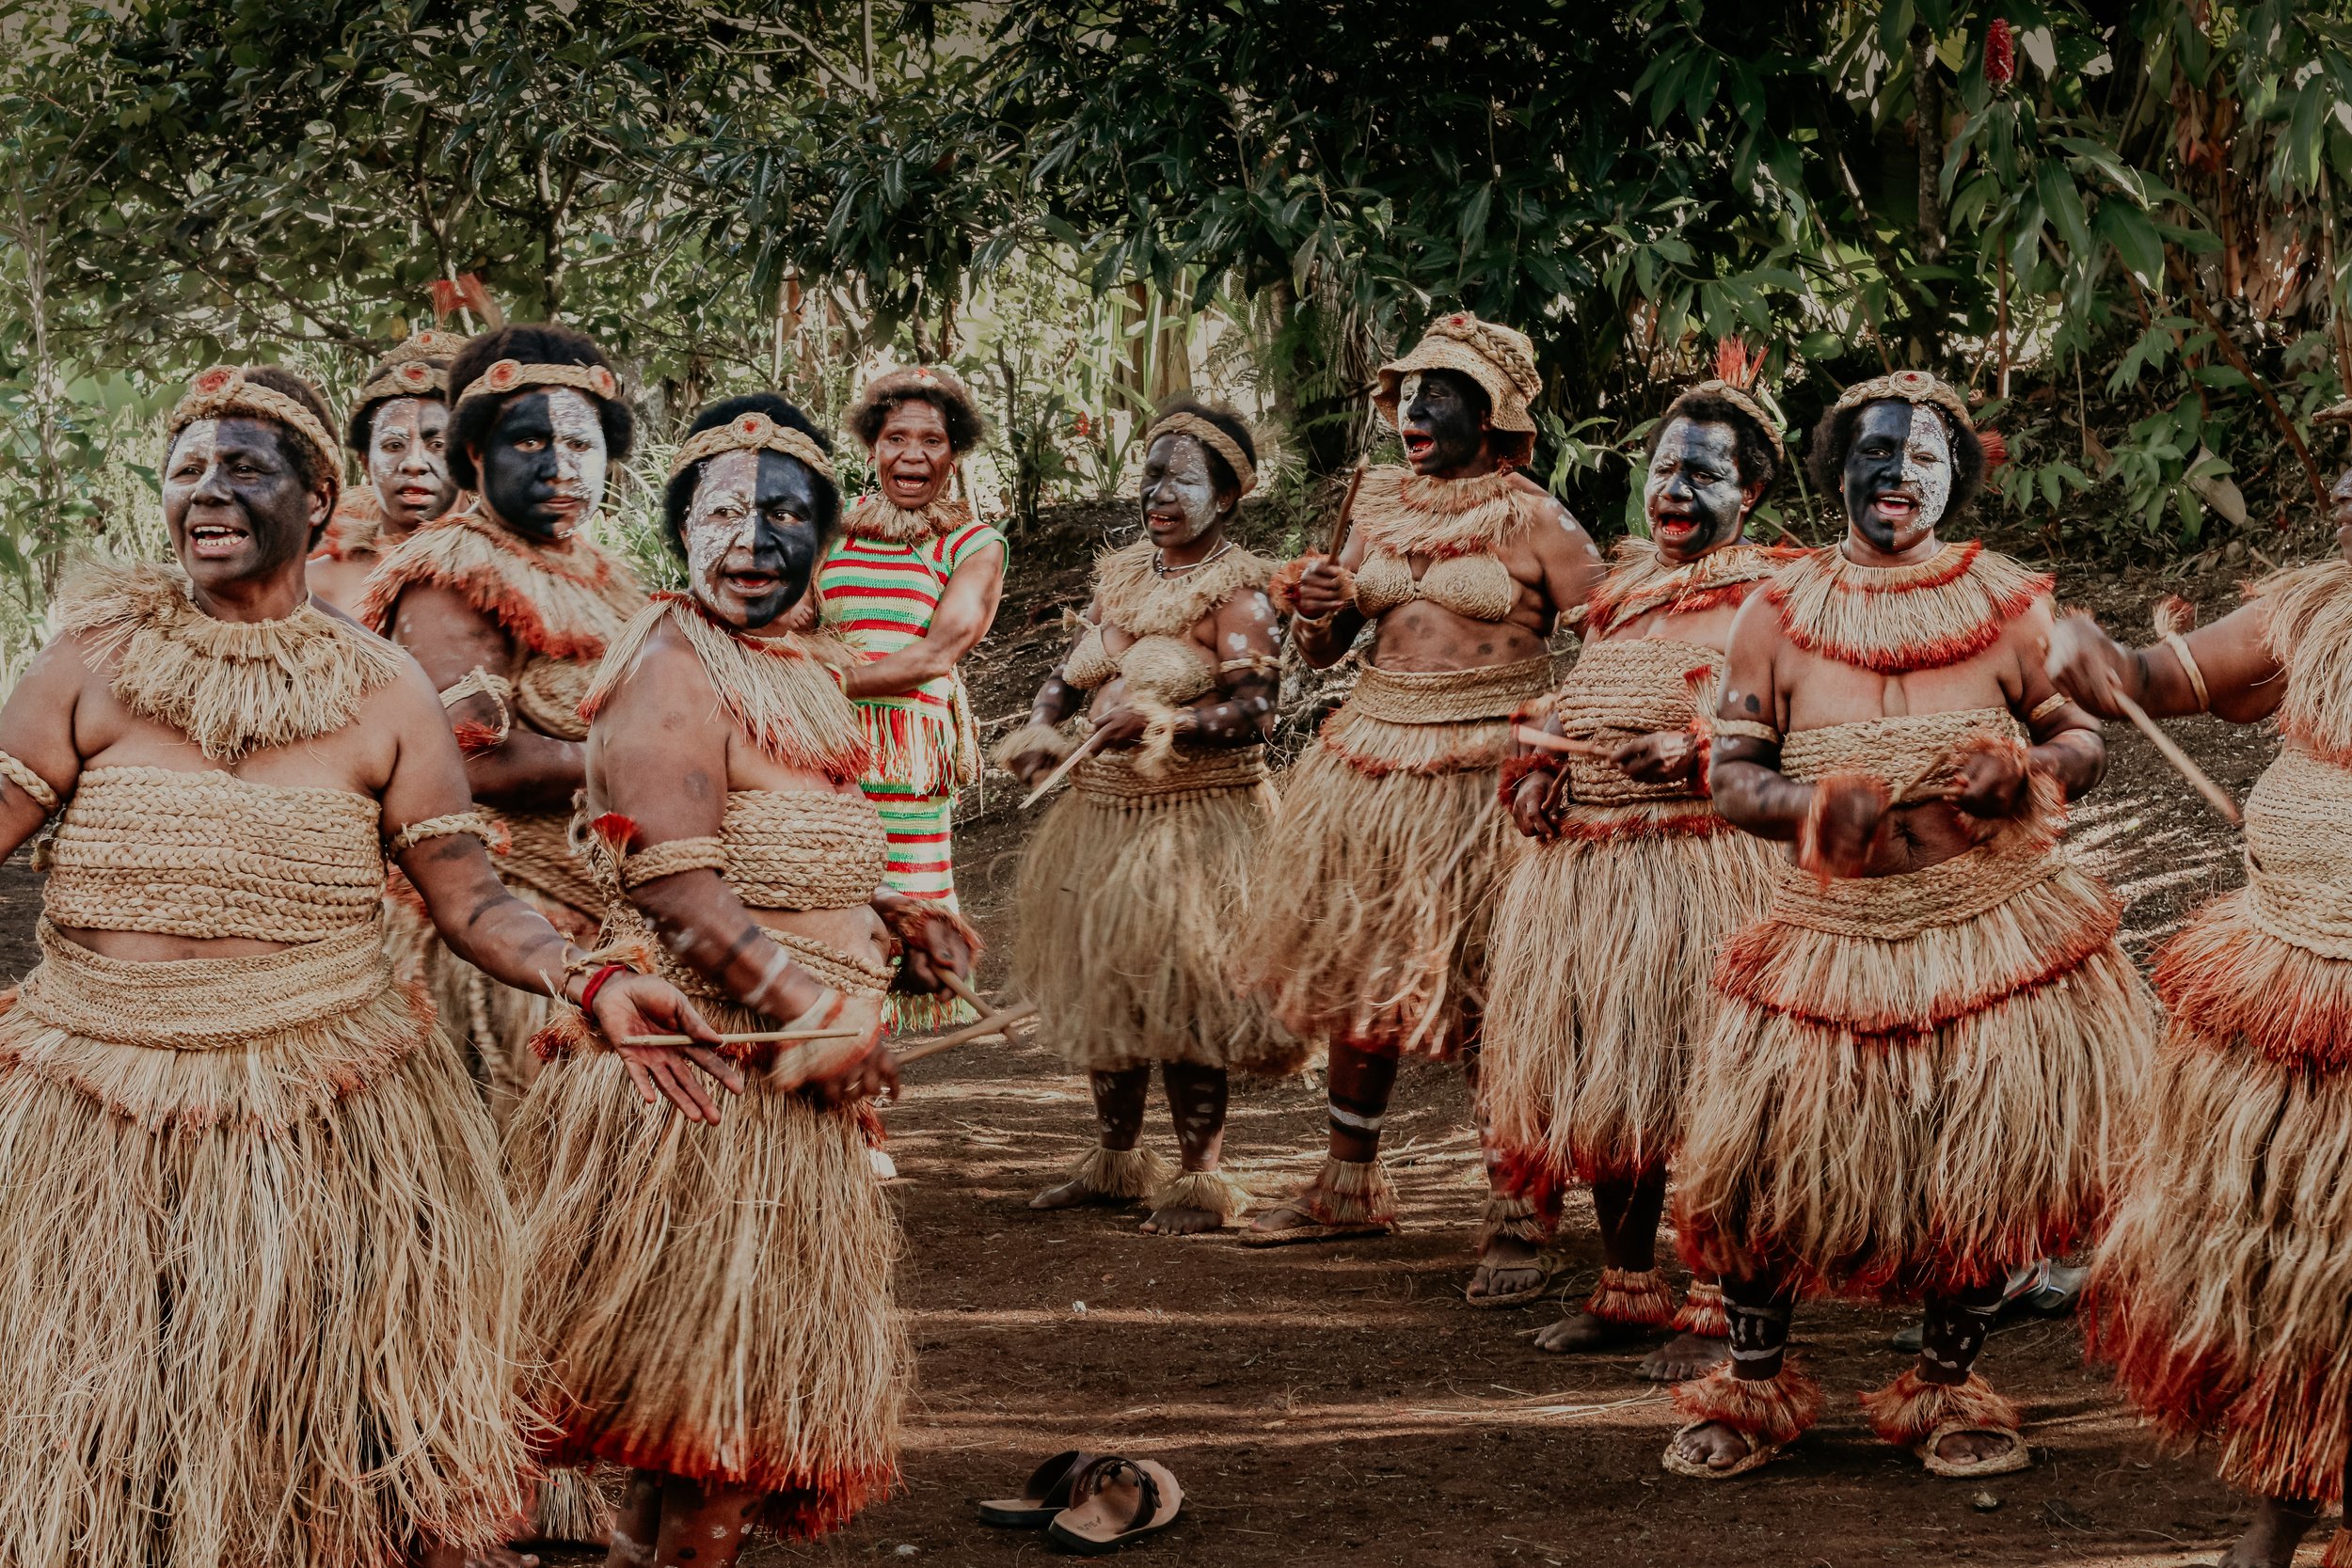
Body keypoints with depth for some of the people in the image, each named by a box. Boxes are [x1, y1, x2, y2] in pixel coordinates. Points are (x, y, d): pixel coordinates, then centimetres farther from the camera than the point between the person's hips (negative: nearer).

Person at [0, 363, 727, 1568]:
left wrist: (591, 983, -13)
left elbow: (468, 898, 3)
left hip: (325, 1134, 0)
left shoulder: (381, 690, 4)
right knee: (113, 1460, 4)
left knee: (349, 1456, 1)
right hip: (109, 1133, 0)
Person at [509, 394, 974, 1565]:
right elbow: (681, 891, -23)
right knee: (716, 1382, -5)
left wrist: (900, 925, 7)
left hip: (794, 1083, 9)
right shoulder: (670, 669, -15)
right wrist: (822, 1020, -23)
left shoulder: (805, 672, 15)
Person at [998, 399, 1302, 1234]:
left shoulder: (1236, 592, -10)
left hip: (1194, 818, -7)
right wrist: (1041, 725, -3)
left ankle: (1200, 1179, 4)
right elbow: (1072, 671, 17)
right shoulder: (1123, 575, 12)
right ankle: (1116, 1160, 27)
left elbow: (1255, 712, -19)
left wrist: (1161, 722, -31)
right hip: (1101, 808, 7)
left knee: (1178, 998, -7)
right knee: (1100, 989, 13)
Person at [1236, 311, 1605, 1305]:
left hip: (1488, 780, -6)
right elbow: (1322, 652, 15)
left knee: (1489, 999, -8)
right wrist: (1319, 610, -7)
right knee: (1357, 982, 12)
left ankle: (1513, 1225, -2)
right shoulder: (1379, 506, 10)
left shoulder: (1534, 524, -5)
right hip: (1370, 765, 6)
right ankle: (1350, 1188, 27)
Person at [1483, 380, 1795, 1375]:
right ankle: (1626, 1288, 24)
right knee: (1597, 1081, 12)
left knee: (1696, 1083, -7)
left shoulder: (1766, 596, -3)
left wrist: (1699, 748, -27)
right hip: (1581, 863, 7)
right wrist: (1532, 776, 7)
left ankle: (1716, 1309, 0)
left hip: (1699, 864, -7)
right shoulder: (1619, 589, 18)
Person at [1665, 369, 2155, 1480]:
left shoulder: (2010, 605, 3)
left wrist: (2025, 775, -15)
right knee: (1764, 1165, -3)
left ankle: (1944, 1391, 21)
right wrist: (1814, 807, -18)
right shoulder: (1779, 614, 3)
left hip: (1992, 926, 0)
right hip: (1833, 930, 0)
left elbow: (2086, 736, 7)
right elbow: (1731, 771, 2)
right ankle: (1752, 1389, 19)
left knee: (1990, 1173, -1)